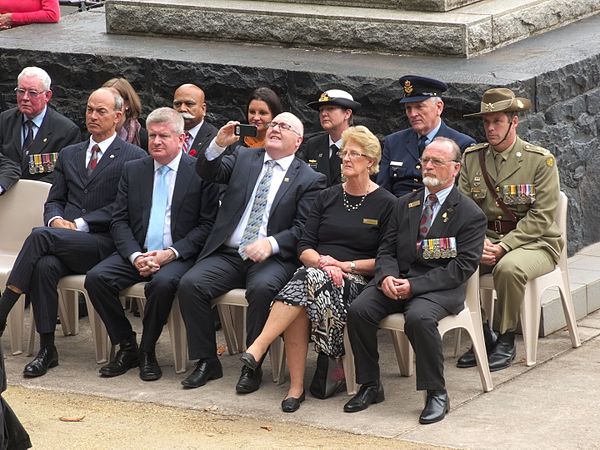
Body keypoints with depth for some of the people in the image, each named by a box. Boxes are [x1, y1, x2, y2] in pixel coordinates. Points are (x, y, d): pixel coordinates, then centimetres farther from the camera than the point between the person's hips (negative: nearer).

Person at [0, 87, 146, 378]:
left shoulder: (134, 157, 5)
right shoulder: (69, 155, 24)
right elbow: (54, 201, 21)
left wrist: (80, 224, -13)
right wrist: (56, 219, -4)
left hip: (104, 244, -4)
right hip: (65, 244, 4)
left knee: (41, 235, -31)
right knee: (45, 265, -32)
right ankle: (47, 349, -25)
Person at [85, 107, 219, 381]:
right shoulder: (133, 170, 12)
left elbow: (207, 225, -4)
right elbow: (119, 222, 8)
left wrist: (171, 253, -16)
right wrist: (135, 256, -11)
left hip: (179, 255, -4)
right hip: (138, 253, 4)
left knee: (163, 282, -36)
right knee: (96, 278, -21)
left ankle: (148, 351, -14)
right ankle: (127, 348, -6)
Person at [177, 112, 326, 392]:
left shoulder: (310, 179, 5)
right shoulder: (244, 159, 17)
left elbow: (303, 228, -3)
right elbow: (206, 172, 6)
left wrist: (272, 243, -20)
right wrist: (219, 144, -13)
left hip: (272, 258, -4)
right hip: (228, 254, 4)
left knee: (262, 288, -36)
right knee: (190, 284, -21)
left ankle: (253, 366, -21)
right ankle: (207, 362, -9)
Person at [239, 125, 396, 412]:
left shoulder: (386, 204, 5)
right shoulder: (327, 198, 18)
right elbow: (304, 248, 11)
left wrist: (346, 265, -10)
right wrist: (322, 261, -11)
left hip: (356, 281, -4)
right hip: (314, 271, 4)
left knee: (310, 280, -37)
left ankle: (257, 349, -44)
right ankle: (296, 386, -31)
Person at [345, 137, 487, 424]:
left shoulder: (470, 214, -1)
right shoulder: (405, 205, 17)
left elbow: (463, 266, -10)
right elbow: (387, 249, 15)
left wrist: (414, 285, -18)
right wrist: (387, 277, -10)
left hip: (440, 288, -5)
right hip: (397, 281, 5)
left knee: (419, 317, -36)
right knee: (358, 310, -21)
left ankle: (437, 394, -21)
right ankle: (370, 386, -5)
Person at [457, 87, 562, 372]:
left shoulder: (540, 161, -7)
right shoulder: (472, 158, 7)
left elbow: (540, 217, -13)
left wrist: (503, 247, -23)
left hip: (535, 242, -4)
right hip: (486, 240, 4)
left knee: (509, 267, -37)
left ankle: (507, 342, -15)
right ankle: (483, 336, -6)